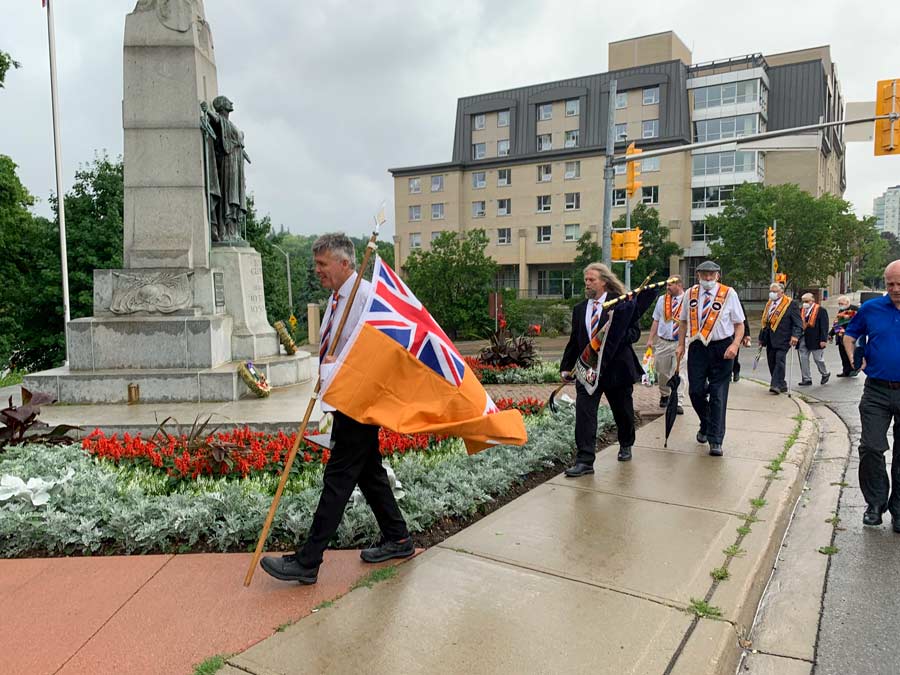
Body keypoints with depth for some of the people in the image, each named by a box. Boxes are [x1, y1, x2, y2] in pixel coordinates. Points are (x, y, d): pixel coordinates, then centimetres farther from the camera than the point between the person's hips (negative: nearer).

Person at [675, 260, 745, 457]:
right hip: (697, 347, 3)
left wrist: (735, 345, -15)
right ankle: (705, 425, 33)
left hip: (722, 348, -2)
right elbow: (684, 322, 14)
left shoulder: (729, 294, -3)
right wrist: (681, 345, 6)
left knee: (718, 396, -1)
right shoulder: (690, 294, 6)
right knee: (695, 391, 3)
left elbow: (739, 324, 0)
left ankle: (715, 441, 6)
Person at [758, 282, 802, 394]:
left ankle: (776, 385, -14)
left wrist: (795, 336, -21)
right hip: (770, 340, 7)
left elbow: (797, 323, -8)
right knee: (772, 363, 8)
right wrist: (761, 338, 23)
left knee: (780, 360, -13)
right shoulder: (769, 304, 18)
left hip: (782, 339, -7)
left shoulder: (791, 304, -2)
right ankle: (782, 385, 18)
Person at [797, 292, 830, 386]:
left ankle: (825, 374, 31)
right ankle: (806, 379, 10)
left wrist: (823, 339, -16)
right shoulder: (801, 310, 8)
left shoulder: (821, 310, -6)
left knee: (818, 359, 5)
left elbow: (824, 326, -10)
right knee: (803, 359, 3)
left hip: (816, 340, -5)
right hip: (803, 339, 5)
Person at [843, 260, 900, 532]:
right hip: (877, 390, 0)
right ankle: (876, 502, 15)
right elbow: (849, 335, 15)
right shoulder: (872, 308, 1)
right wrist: (854, 359, 2)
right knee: (871, 448, -2)